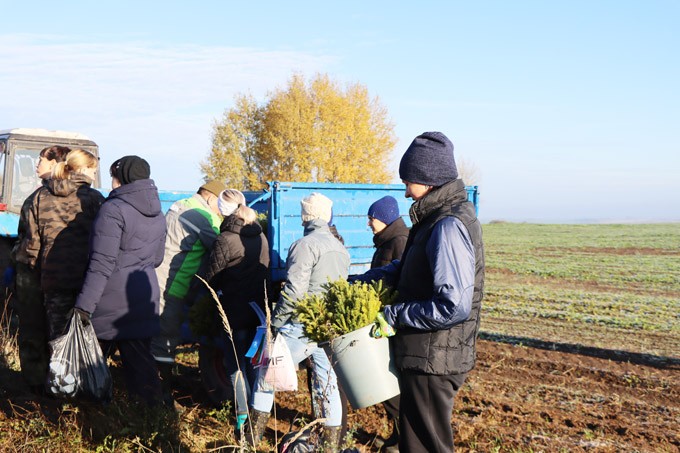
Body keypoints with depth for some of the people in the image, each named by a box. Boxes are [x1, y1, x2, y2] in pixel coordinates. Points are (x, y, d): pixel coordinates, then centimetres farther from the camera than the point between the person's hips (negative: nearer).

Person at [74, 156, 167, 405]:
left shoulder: (114, 209, -14)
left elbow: (103, 263, -20)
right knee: (140, 359, 9)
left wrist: (84, 305, -20)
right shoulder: (158, 214, 11)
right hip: (144, 299, 6)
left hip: (112, 301, -6)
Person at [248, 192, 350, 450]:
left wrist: (276, 320, -9)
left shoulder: (306, 245, -13)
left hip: (301, 328, -7)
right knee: (328, 384, 13)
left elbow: (294, 290, -18)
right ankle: (332, 443, 19)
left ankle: (254, 433, 14)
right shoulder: (341, 249, 12)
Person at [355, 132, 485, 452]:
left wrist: (394, 315, -19)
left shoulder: (448, 227, -22)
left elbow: (454, 306, -28)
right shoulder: (437, 218, 10)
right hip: (427, 356, 10)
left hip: (433, 361, -10)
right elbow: (404, 269, 21)